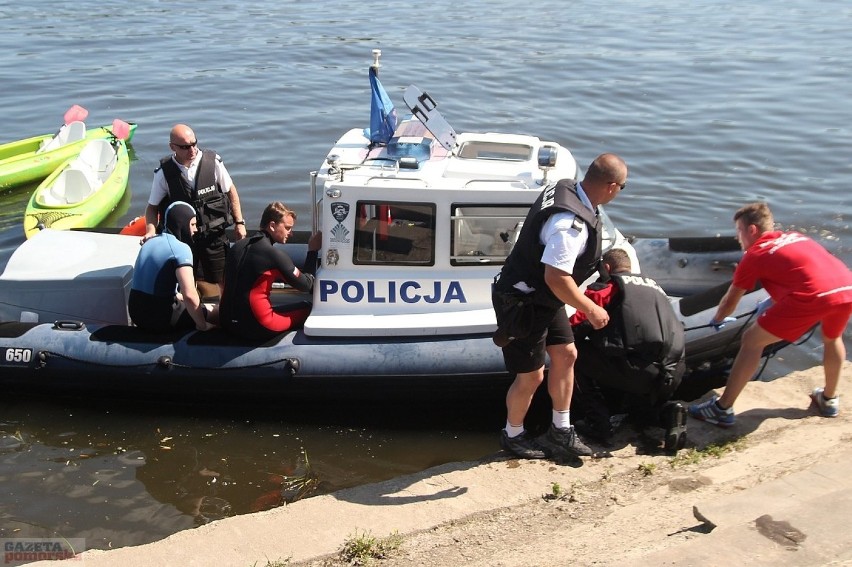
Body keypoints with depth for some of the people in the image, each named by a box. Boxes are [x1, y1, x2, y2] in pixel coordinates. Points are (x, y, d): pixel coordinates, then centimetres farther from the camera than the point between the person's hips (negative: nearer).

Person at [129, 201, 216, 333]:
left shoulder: (150, 242, 9)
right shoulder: (180, 248, -17)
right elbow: (190, 295, -27)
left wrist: (178, 296, 25)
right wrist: (202, 325, -15)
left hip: (136, 314, 8)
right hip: (160, 319, -8)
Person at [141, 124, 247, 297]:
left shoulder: (212, 161, -11)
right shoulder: (164, 172, -11)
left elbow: (231, 191, 3)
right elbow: (153, 206, 1)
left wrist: (239, 222, 3)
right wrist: (151, 231, -16)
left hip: (214, 235, 0)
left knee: (222, 281, 8)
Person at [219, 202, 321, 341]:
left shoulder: (237, 246, 5)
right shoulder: (274, 253, -17)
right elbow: (305, 285, -8)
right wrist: (313, 251, 2)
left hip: (227, 322, 7)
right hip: (255, 328, -7)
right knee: (307, 308, 9)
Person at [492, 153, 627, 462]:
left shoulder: (565, 187, -5)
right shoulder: (572, 224, -35)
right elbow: (556, 278, -33)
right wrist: (590, 309, -19)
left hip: (542, 297, 10)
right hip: (523, 304, -10)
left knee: (565, 355, 17)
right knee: (531, 376, 6)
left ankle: (560, 430, 32)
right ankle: (513, 435, 32)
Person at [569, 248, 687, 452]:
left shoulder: (609, 284, 7)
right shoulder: (654, 286, 27)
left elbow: (579, 322, 0)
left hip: (639, 369, -7)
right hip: (674, 372, 8)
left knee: (575, 354, 10)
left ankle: (598, 423, 4)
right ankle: (668, 411, 4)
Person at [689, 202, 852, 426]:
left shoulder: (755, 254, 16)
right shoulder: (796, 237, 33)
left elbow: (730, 301, 25)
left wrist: (715, 322, 45)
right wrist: (772, 303, 65)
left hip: (814, 296, -6)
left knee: (752, 341, 7)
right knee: (832, 338, 38)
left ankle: (722, 409, 8)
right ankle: (829, 400, 49)